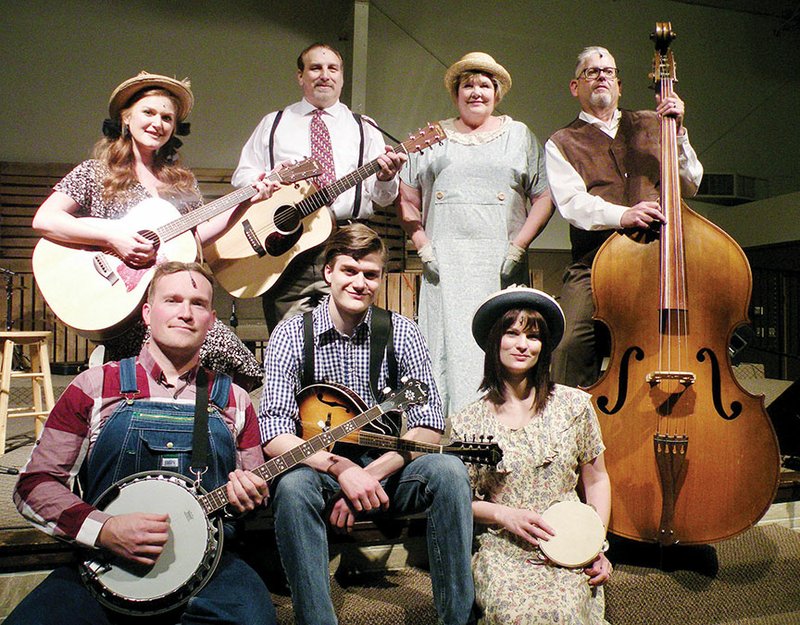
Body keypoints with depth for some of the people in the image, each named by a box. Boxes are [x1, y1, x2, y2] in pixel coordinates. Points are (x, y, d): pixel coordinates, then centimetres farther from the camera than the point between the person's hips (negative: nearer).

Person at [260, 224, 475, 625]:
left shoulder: (400, 332, -2)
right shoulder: (292, 333, -6)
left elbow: (429, 425, -7)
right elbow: (274, 434, -14)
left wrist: (370, 475, -19)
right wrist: (341, 469, -27)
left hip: (387, 470, 2)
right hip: (319, 468, -1)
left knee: (448, 470, -26)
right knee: (293, 486, -33)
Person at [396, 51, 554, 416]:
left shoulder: (519, 135, 14)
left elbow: (544, 197, 7)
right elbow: (406, 199, 11)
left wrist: (518, 246, -5)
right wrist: (423, 246, -2)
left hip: (501, 262, 0)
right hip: (444, 263, 1)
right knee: (448, 343, -4)